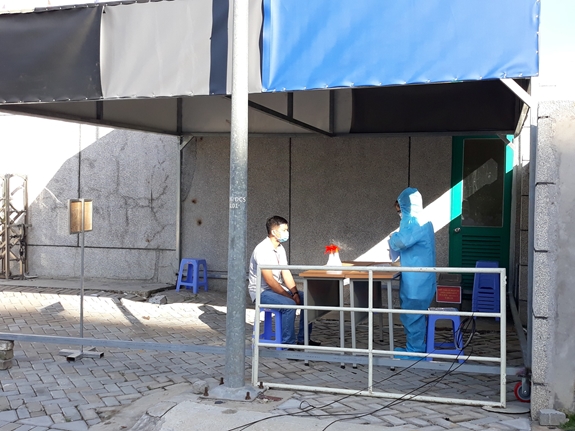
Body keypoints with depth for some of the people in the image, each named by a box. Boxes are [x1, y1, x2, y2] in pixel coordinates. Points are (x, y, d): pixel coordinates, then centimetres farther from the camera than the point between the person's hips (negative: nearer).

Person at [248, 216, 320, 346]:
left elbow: (286, 273, 4)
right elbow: (269, 280, -25)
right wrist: (290, 296, -23)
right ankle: (288, 344, -19)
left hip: (277, 288, 9)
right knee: (289, 304, -31)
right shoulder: (262, 250, -22)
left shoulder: (280, 248, 6)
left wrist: (295, 293, -11)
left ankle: (303, 339, 9)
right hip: (261, 292, -9)